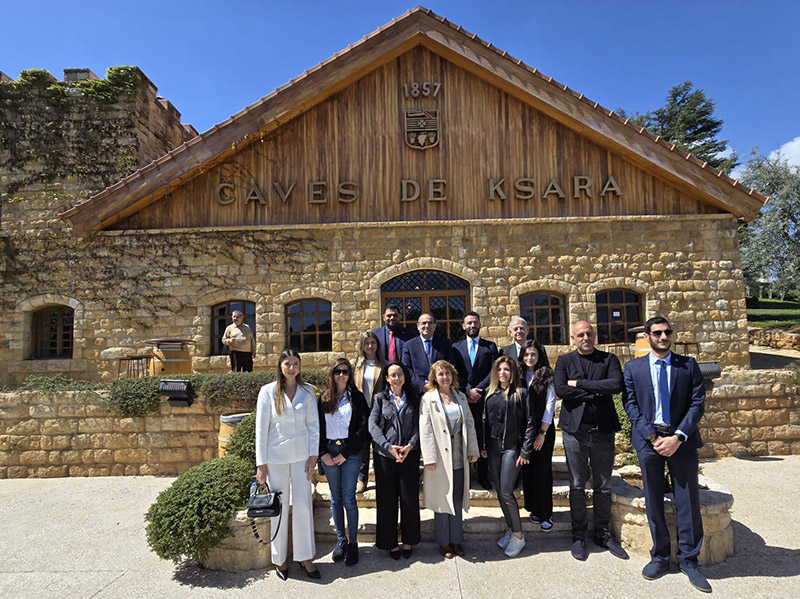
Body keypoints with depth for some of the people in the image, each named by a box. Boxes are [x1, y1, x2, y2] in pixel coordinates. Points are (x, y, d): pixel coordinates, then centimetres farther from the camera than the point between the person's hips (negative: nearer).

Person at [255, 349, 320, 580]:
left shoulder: (308, 391, 2)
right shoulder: (268, 391, -4)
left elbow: (313, 425, 3)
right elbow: (261, 429, -3)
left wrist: (313, 455, -2)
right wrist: (261, 463, -5)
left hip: (302, 456, 2)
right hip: (276, 457, -2)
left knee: (303, 506, 7)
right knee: (279, 508, 7)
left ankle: (305, 557, 22)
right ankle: (279, 559, 25)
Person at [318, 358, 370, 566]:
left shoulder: (357, 397, 0)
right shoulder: (324, 399, 6)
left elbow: (363, 428, -5)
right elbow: (318, 427, 6)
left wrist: (345, 453, -9)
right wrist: (323, 453, -4)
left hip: (350, 453, -2)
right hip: (328, 450, 3)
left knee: (349, 499, -1)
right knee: (335, 498, 11)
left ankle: (353, 543, 13)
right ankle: (341, 540, 24)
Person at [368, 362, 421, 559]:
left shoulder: (413, 398, 8)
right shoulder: (379, 398, 4)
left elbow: (417, 425, 2)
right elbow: (373, 425, -5)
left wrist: (410, 445, -13)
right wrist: (388, 446, -15)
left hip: (409, 454, 1)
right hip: (384, 454, -1)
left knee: (410, 498, 5)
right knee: (387, 498, 6)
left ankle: (408, 540, 23)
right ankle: (390, 542, 21)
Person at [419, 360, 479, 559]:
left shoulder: (461, 397, 9)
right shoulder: (428, 399, -6)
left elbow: (469, 423, 11)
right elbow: (425, 430, -10)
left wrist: (473, 449, 5)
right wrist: (429, 458, -14)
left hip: (460, 457, 4)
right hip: (441, 458, -4)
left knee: (457, 499, 13)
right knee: (442, 500, 6)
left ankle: (456, 539, 28)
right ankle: (443, 542, 21)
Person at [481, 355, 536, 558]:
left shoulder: (521, 393, -5)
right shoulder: (491, 394, 10)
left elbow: (529, 423, -7)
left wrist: (525, 451, -10)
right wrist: (483, 446, 6)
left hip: (512, 448, -5)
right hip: (493, 448, 6)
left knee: (506, 493, -6)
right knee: (500, 492, 11)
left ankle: (518, 536, 12)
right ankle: (511, 529, 28)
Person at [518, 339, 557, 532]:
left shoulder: (546, 376, -1)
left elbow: (550, 406, -5)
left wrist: (542, 433, -10)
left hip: (543, 430, -2)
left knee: (542, 470, -1)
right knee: (527, 469, 6)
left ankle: (546, 513, 11)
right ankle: (533, 509, 21)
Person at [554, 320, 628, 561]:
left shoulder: (609, 359, 5)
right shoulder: (565, 361, 4)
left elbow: (617, 385, -14)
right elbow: (560, 389, -11)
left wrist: (580, 383, -13)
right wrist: (595, 393, -12)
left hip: (603, 430, 1)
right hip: (575, 430, -1)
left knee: (603, 486, 12)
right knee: (577, 486, 7)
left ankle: (603, 534, 28)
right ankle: (579, 536, 21)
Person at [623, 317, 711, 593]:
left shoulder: (688, 365, 4)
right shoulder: (633, 367, 4)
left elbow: (697, 403, -2)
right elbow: (630, 404, -1)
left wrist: (678, 437, -12)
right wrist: (652, 436, -11)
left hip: (682, 440, 0)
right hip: (648, 439, 0)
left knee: (688, 502, 7)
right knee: (653, 502, 9)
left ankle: (688, 560, 24)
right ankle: (660, 557, 25)